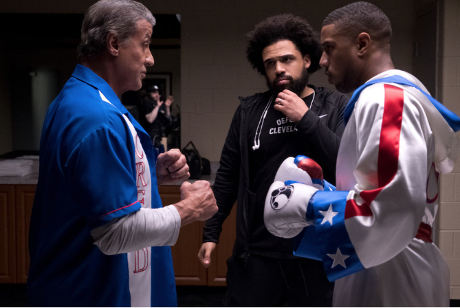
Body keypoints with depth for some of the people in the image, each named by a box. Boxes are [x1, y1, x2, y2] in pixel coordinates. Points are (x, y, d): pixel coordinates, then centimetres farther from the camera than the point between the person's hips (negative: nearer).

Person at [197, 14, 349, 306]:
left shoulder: (337, 106, -2)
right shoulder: (249, 111, 4)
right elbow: (228, 177, 8)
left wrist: (305, 118, -16)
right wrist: (211, 232, 7)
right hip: (256, 252, 2)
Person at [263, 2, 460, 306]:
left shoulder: (385, 98, -16)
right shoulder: (398, 95, 16)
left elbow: (394, 208, -27)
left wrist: (306, 205, -16)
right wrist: (320, 192, 11)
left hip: (389, 278, -9)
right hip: (380, 272, 9)